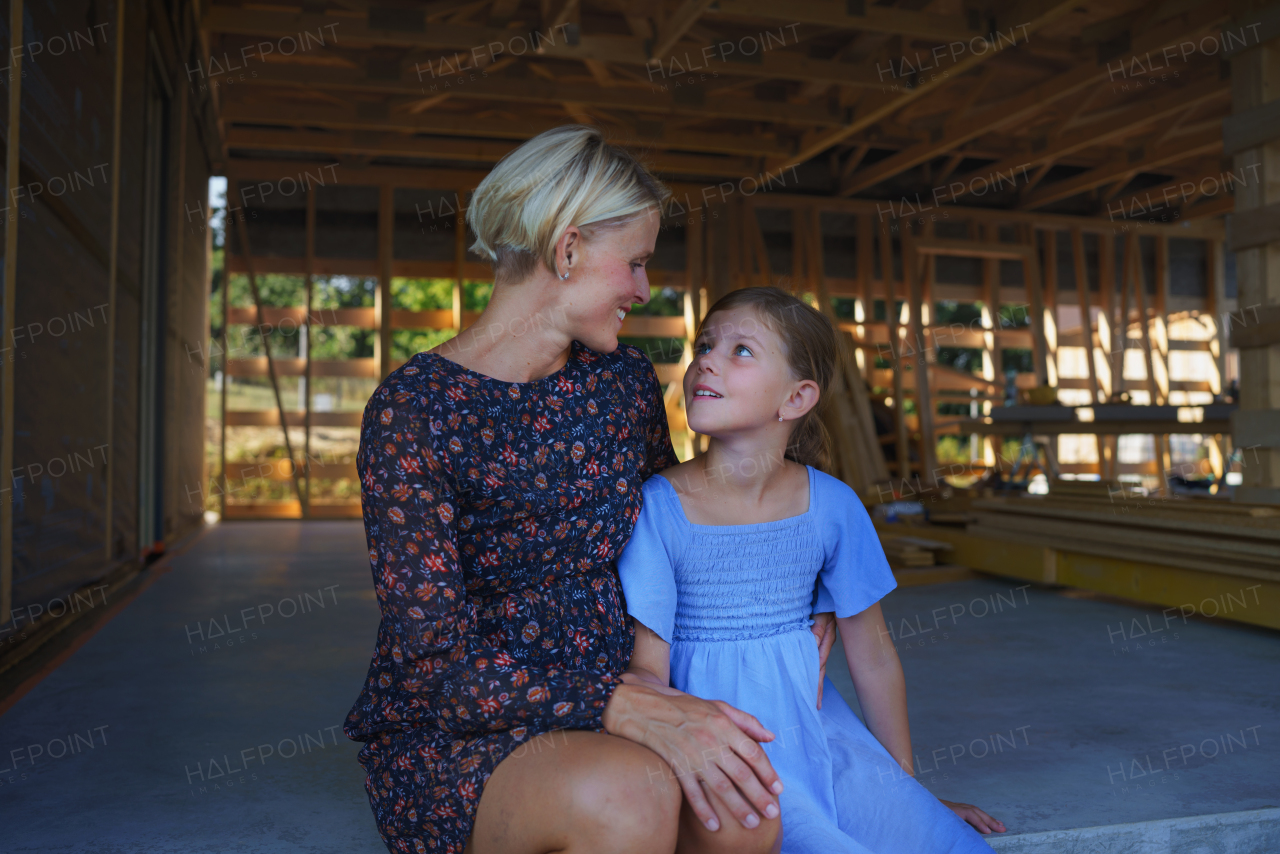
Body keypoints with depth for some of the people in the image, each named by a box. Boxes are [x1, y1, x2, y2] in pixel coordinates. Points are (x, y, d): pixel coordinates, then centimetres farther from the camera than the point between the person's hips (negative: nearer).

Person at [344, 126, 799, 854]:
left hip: (595, 724, 5)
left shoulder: (624, 379, 2)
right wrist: (629, 708, -32)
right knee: (630, 792, -34)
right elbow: (438, 662, -21)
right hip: (450, 740, -4)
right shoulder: (412, 412, -16)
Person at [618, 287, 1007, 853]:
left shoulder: (832, 505, -4)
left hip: (820, 733, 4)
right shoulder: (657, 506, -12)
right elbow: (645, 668, -9)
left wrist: (907, 787, 15)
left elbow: (873, 656, 6)